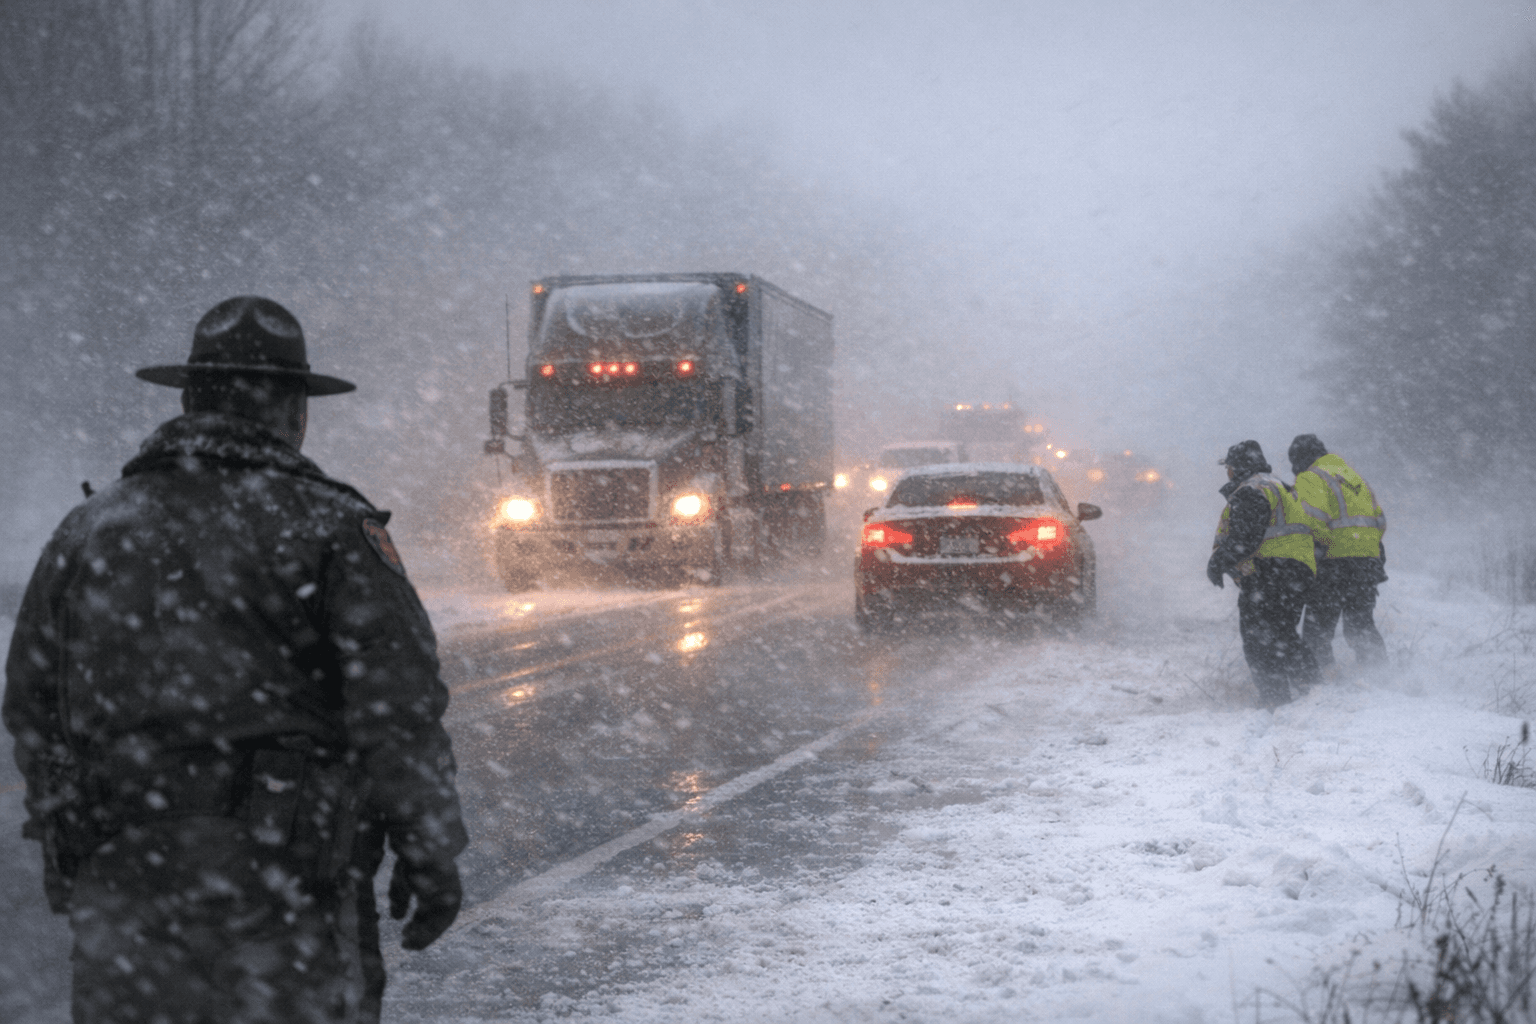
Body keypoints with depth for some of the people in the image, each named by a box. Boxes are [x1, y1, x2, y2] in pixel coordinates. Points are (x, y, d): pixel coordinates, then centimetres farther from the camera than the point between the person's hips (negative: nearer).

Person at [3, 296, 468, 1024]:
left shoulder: (90, 528, 10)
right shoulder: (330, 528, -3)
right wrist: (429, 850, -3)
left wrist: (62, 833, 26)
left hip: (118, 864, 4)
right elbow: (397, 703, -9)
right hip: (276, 875, -3)